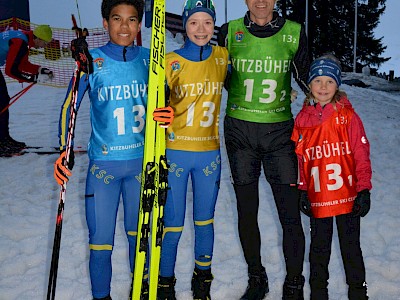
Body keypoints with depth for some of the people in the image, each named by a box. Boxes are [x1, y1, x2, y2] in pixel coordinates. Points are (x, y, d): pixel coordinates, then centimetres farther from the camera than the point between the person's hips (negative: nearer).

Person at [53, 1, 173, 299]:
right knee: (101, 240, 1)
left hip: (142, 162, 2)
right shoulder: (92, 61, -5)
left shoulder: (148, 59, 2)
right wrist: (65, 151, -14)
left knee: (138, 231, 16)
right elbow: (69, 106, -2)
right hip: (103, 163, -2)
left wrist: (167, 115, -9)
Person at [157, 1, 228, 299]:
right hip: (175, 152, -2)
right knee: (172, 224, 2)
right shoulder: (171, 62, -5)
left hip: (209, 153, 2)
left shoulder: (223, 57, 2)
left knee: (205, 220, 14)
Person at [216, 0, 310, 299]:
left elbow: (305, 77, 12)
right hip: (239, 130, 1)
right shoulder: (230, 32, 2)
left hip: (279, 131, -1)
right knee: (246, 211, 10)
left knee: (290, 213, -3)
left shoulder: (294, 33, 2)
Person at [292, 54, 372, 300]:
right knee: (319, 248, 15)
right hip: (317, 199, 3)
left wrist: (363, 190, -8)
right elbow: (299, 159, 8)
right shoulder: (302, 119, 4)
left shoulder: (347, 116, -4)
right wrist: (302, 190, 4)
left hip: (347, 196, -2)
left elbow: (361, 155, -4)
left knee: (351, 247, 9)